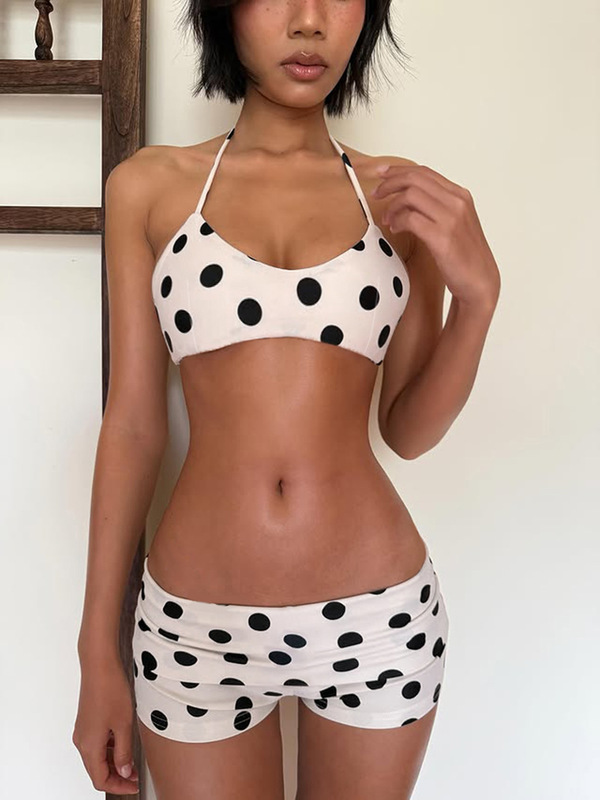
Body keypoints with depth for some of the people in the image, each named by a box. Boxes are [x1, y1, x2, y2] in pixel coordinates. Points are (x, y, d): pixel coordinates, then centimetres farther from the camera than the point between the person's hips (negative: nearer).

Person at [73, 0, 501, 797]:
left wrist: (477, 295, -14)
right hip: (197, 628, -1)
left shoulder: (404, 196, 1)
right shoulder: (150, 186, -1)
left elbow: (408, 429, 3)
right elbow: (133, 424, 0)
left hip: (378, 615, 2)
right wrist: (98, 653, 1)